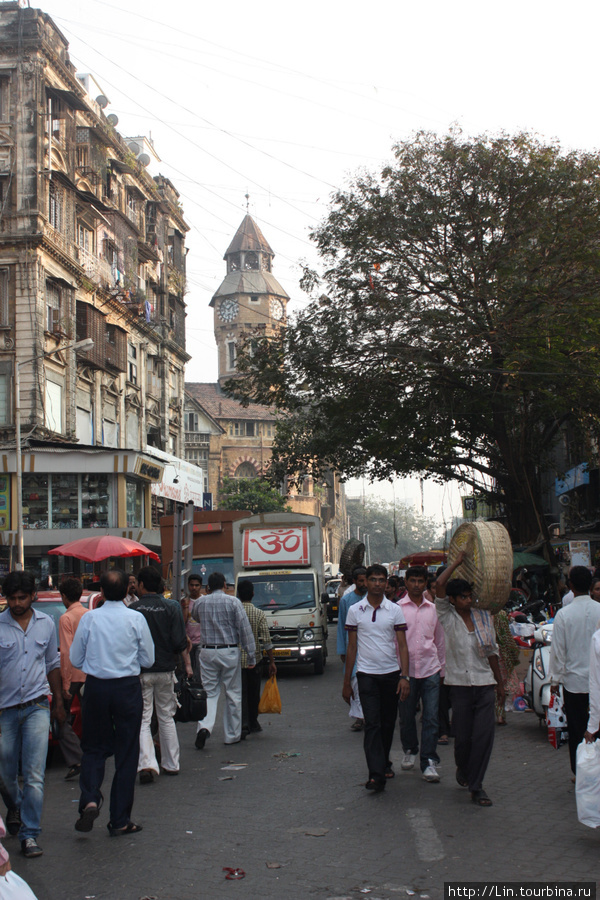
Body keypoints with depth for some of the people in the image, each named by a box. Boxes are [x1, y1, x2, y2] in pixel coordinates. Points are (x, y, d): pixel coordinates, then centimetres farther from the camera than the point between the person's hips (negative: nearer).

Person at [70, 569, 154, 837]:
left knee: (94, 747, 15)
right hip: (128, 688, -1)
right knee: (126, 753, 7)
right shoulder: (136, 619, -7)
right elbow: (148, 660, 1)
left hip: (96, 687, 1)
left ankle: (90, 800, -9)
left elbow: (76, 659, 4)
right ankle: (120, 821, 11)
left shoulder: (89, 618, -4)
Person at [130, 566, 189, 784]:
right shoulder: (172, 607, -5)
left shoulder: (132, 609, -11)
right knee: (166, 717, 16)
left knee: (142, 719, 2)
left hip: (140, 670, -2)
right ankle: (171, 764, 22)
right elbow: (180, 643, -7)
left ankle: (147, 763, -13)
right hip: (166, 670, 3)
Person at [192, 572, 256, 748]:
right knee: (233, 694, 9)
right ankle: (233, 734, 16)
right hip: (229, 652, -2)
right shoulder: (233, 602, -6)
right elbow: (245, 629, -7)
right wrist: (250, 655, -3)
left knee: (209, 692, 7)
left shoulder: (200, 602, 2)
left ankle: (204, 726, -15)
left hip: (208, 652, 2)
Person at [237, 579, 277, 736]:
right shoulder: (259, 614, -7)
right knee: (253, 693, 14)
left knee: (240, 693, 3)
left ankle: (244, 723, -12)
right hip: (254, 659, 1)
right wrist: (272, 662, -1)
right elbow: (266, 641, -8)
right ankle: (253, 723, 24)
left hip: (236, 659, 0)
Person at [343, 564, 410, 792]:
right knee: (372, 723, -10)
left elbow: (403, 646, 2)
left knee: (388, 722, 11)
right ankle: (376, 774, -13)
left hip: (391, 673, 2)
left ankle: (384, 762, 32)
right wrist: (346, 682, 6)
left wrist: (404, 677, -9)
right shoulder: (355, 611, 2)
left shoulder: (395, 610, 2)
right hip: (367, 674, -1)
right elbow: (352, 647, 6)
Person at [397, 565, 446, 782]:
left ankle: (429, 761, 0)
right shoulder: (397, 608, 0)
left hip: (430, 669, 1)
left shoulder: (433, 609, 9)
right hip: (405, 669, -1)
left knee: (431, 717, -4)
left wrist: (442, 668, 15)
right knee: (406, 715, 10)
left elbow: (440, 640, 16)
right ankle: (410, 750, 33)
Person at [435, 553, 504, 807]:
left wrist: (500, 683, 17)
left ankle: (476, 786, 4)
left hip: (485, 683, 2)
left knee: (485, 734, -6)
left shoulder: (483, 617, 9)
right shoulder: (447, 617, -1)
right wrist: (458, 561, -6)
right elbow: (439, 584, -15)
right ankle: (463, 769, 35)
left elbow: (492, 651, 15)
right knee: (463, 736, 4)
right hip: (460, 684, -2)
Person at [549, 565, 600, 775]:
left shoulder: (564, 614, -10)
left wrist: (555, 679, 5)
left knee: (577, 729, 8)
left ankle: (580, 773, 14)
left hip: (574, 680, -1)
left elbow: (558, 650, -5)